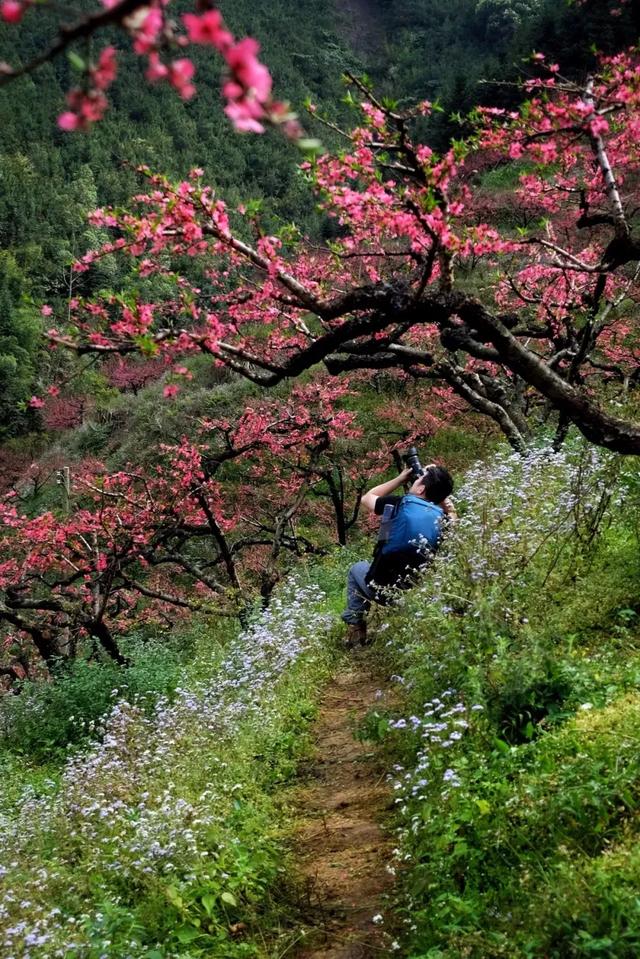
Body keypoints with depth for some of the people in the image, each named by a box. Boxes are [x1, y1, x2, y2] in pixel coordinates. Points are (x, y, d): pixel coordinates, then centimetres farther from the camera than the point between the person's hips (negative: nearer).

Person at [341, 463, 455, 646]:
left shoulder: (398, 505, -10)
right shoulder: (444, 519, -6)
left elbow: (367, 498, 11)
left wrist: (401, 479, 14)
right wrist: (451, 512, 8)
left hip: (382, 590, -2)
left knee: (357, 568, 31)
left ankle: (355, 626, 23)